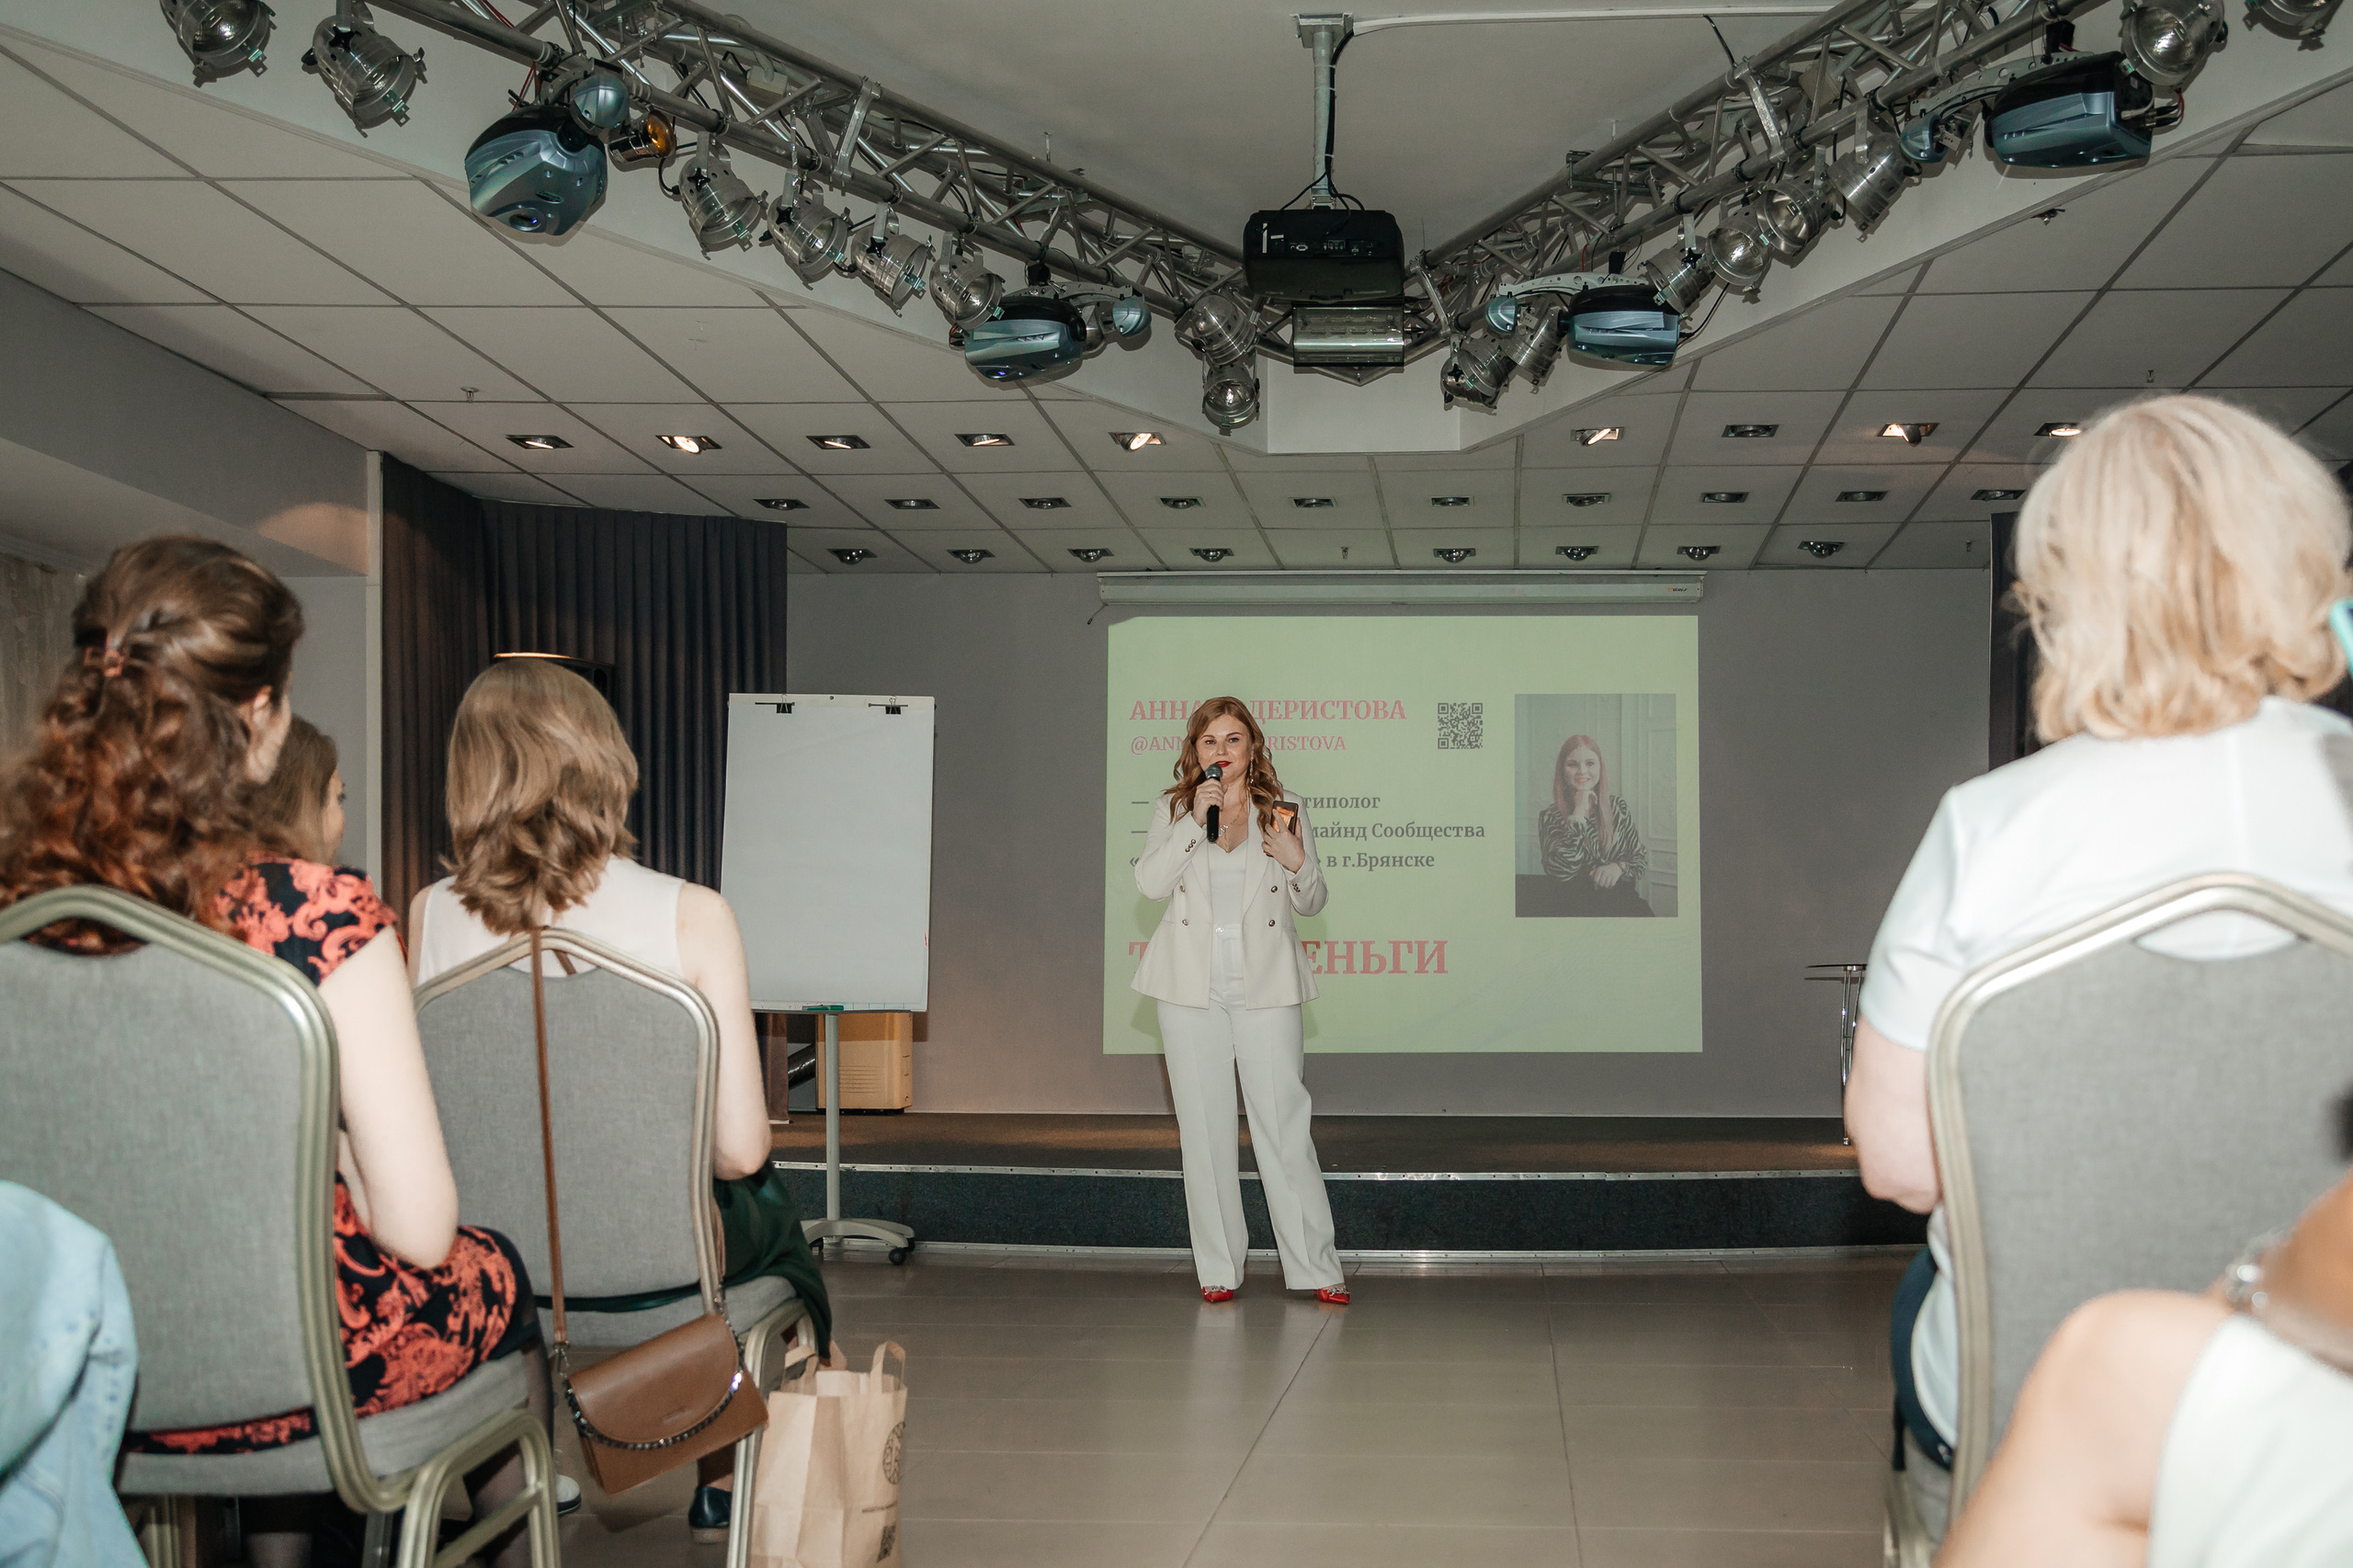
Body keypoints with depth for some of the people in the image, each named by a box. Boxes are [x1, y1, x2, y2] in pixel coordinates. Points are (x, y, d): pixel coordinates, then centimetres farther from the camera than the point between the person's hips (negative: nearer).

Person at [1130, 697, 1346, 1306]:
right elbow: (1150, 883, -6)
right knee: (1203, 1126, 4)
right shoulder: (1173, 809, 9)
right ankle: (1218, 1269, 11)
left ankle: (1314, 1267, 1)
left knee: (1283, 1122, -4)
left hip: (1264, 984, -1)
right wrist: (1195, 820, -15)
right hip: (1192, 986, 1)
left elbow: (1311, 903, 12)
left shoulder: (1284, 811, 8)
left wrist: (1298, 864, -9)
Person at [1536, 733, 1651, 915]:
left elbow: (1641, 858, 16)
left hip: (1622, 898, 3)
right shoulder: (1549, 817, 3)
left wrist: (1620, 867, -8)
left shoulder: (1617, 806, 13)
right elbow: (1559, 872, -13)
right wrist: (1578, 815, -10)